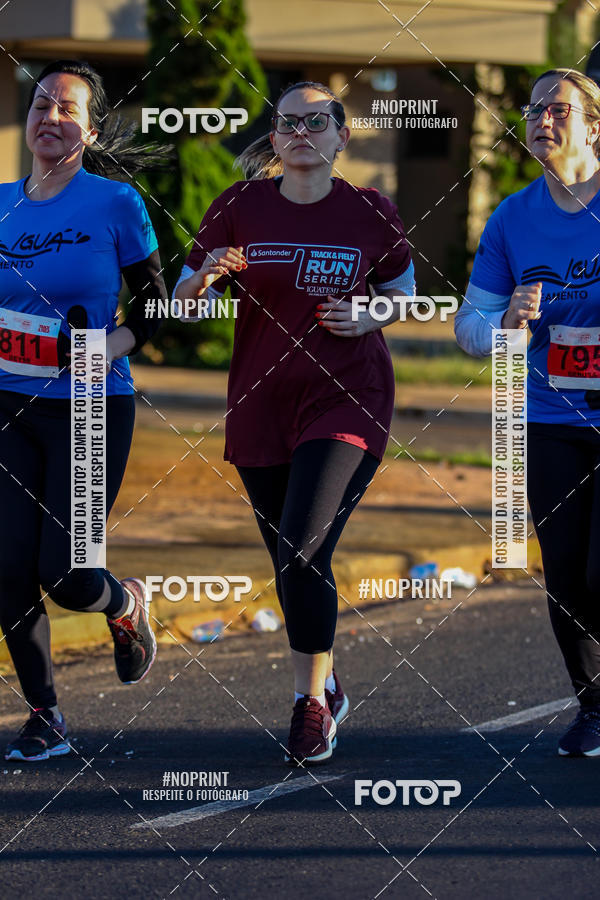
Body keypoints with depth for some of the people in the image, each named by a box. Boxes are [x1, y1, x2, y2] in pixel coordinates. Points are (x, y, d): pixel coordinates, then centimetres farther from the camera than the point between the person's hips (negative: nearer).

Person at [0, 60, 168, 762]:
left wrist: (118, 343, -18)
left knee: (62, 574, -8)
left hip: (92, 411, -4)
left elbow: (154, 303, -1)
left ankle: (126, 604, 29)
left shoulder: (115, 204, -7)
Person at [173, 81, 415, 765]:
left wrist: (369, 315, -6)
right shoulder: (240, 208, 0)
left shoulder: (370, 213, -1)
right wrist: (207, 279, -18)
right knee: (289, 563, 12)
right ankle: (326, 685, 33)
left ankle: (312, 703, -4)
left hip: (347, 400, -3)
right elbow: (183, 300, 5)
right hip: (259, 404, 3)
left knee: (303, 551, -18)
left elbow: (403, 286, 15)